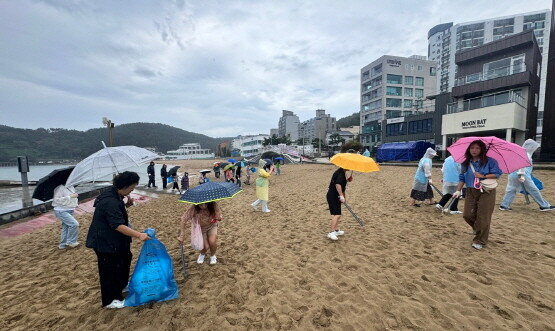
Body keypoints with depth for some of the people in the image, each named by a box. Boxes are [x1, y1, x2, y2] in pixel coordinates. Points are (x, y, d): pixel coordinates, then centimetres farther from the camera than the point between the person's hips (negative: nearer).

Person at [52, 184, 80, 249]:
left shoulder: (71, 187, 7)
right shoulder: (60, 187, -20)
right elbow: (57, 199, -25)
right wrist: (70, 196, -27)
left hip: (69, 210, 9)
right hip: (61, 211, -9)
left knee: (66, 227, 17)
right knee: (74, 224, -17)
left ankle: (62, 244, 32)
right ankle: (71, 242, 1)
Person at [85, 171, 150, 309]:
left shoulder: (114, 194, 0)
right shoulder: (110, 201, -32)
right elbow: (118, 225, -35)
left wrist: (126, 205, 1)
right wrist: (139, 235, -37)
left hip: (112, 239, 10)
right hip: (105, 241, -10)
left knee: (123, 260, 24)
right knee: (110, 269, 5)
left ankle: (121, 286, 45)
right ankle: (110, 300, 24)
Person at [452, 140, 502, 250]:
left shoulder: (490, 161, -4)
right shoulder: (466, 163, 5)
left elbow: (497, 174, -7)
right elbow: (462, 178, 5)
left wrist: (483, 176, -19)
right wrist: (458, 190, -4)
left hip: (486, 192, -3)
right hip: (471, 192, 4)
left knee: (483, 217, -1)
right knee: (467, 215, 0)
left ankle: (479, 241, 12)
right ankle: (478, 229, 33)